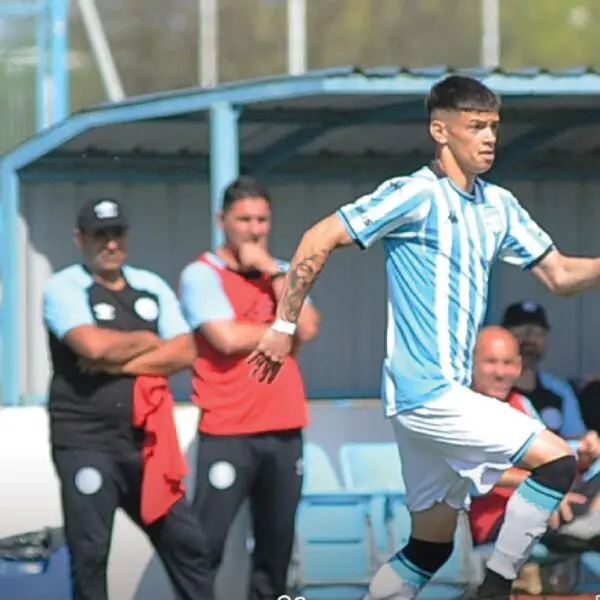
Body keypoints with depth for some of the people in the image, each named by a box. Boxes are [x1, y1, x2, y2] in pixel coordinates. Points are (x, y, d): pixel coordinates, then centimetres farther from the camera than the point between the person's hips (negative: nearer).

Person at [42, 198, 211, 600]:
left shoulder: (152, 288, 13)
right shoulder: (64, 288, -3)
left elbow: (184, 353, 1)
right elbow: (94, 345, -21)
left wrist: (119, 363, -11)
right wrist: (148, 342, -4)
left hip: (147, 440, 5)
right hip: (85, 442, -5)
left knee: (186, 541, 6)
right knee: (89, 554, -4)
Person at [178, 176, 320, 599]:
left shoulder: (282, 273, 14)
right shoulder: (202, 275, -4)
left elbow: (307, 329, -1)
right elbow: (228, 339, -17)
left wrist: (271, 271, -5)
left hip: (285, 430, 6)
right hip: (228, 432, -6)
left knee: (277, 545, 11)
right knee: (205, 546, -10)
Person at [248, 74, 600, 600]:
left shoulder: (499, 206, 13)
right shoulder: (417, 194, -10)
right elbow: (319, 240, -10)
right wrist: (285, 325, -10)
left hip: (445, 391, 8)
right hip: (425, 392, -8)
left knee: (432, 544, 11)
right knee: (556, 461, -14)